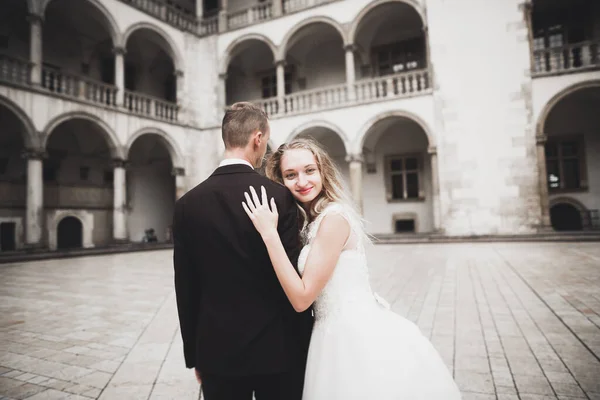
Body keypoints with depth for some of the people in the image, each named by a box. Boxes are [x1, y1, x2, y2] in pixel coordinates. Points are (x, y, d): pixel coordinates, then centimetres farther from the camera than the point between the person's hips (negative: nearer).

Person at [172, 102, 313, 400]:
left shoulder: (187, 204, -4)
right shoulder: (279, 195, -13)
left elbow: (185, 289, 0)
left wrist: (194, 355, 11)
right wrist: (306, 343, 2)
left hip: (217, 349, 3)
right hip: (277, 348, -2)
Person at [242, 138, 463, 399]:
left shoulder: (333, 217, -19)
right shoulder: (312, 220, 8)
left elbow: (302, 298, -21)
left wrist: (269, 233, -22)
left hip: (354, 336, -9)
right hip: (340, 332, 9)